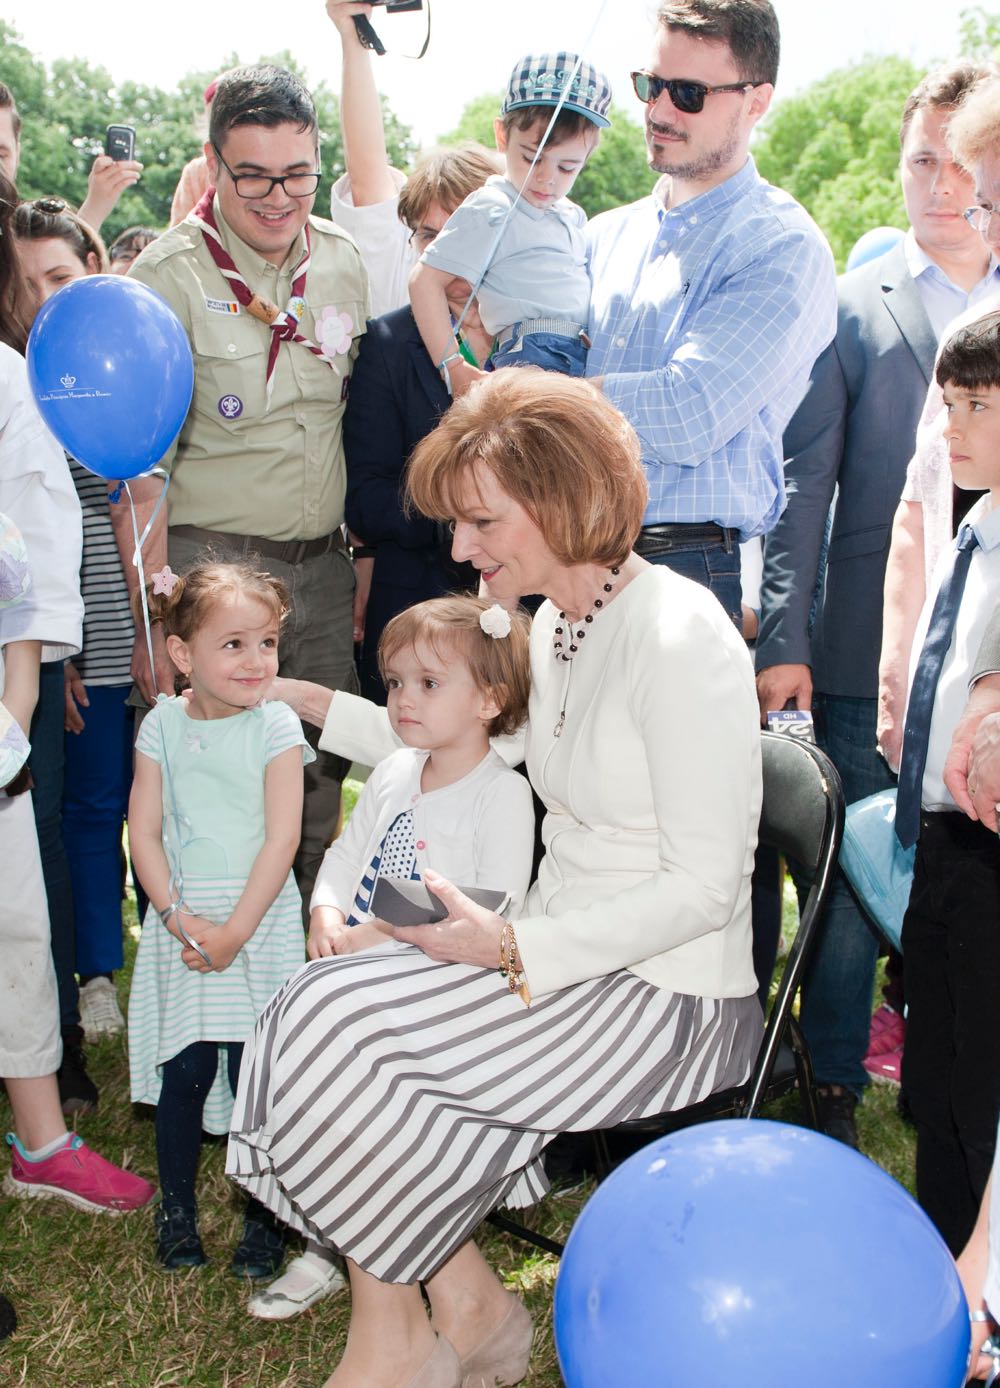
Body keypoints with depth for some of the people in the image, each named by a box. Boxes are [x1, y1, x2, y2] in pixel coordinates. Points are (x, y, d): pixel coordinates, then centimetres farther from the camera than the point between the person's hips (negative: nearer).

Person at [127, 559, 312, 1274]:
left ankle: (264, 1217, 17)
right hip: (181, 924, 2)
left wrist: (234, 931, -15)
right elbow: (144, 833, 1)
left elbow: (282, 838, -11)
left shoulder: (276, 726, -7)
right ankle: (177, 1208, 27)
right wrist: (180, 917, -11)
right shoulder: (163, 727, 2)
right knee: (181, 1071, 8)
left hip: (259, 923, -2)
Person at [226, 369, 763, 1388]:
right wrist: (314, 704, 24)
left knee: (335, 1029, -17)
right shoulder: (555, 624, 9)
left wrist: (516, 947, -21)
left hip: (673, 996, -8)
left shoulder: (679, 638, -18)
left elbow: (705, 886, -19)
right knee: (320, 1012, -12)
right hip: (564, 959, 8)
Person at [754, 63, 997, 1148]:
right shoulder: (848, 308, 3)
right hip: (870, 651, -2)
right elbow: (802, 489, 0)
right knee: (852, 875, 4)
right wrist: (782, 640, -8)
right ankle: (835, 1086, 20)